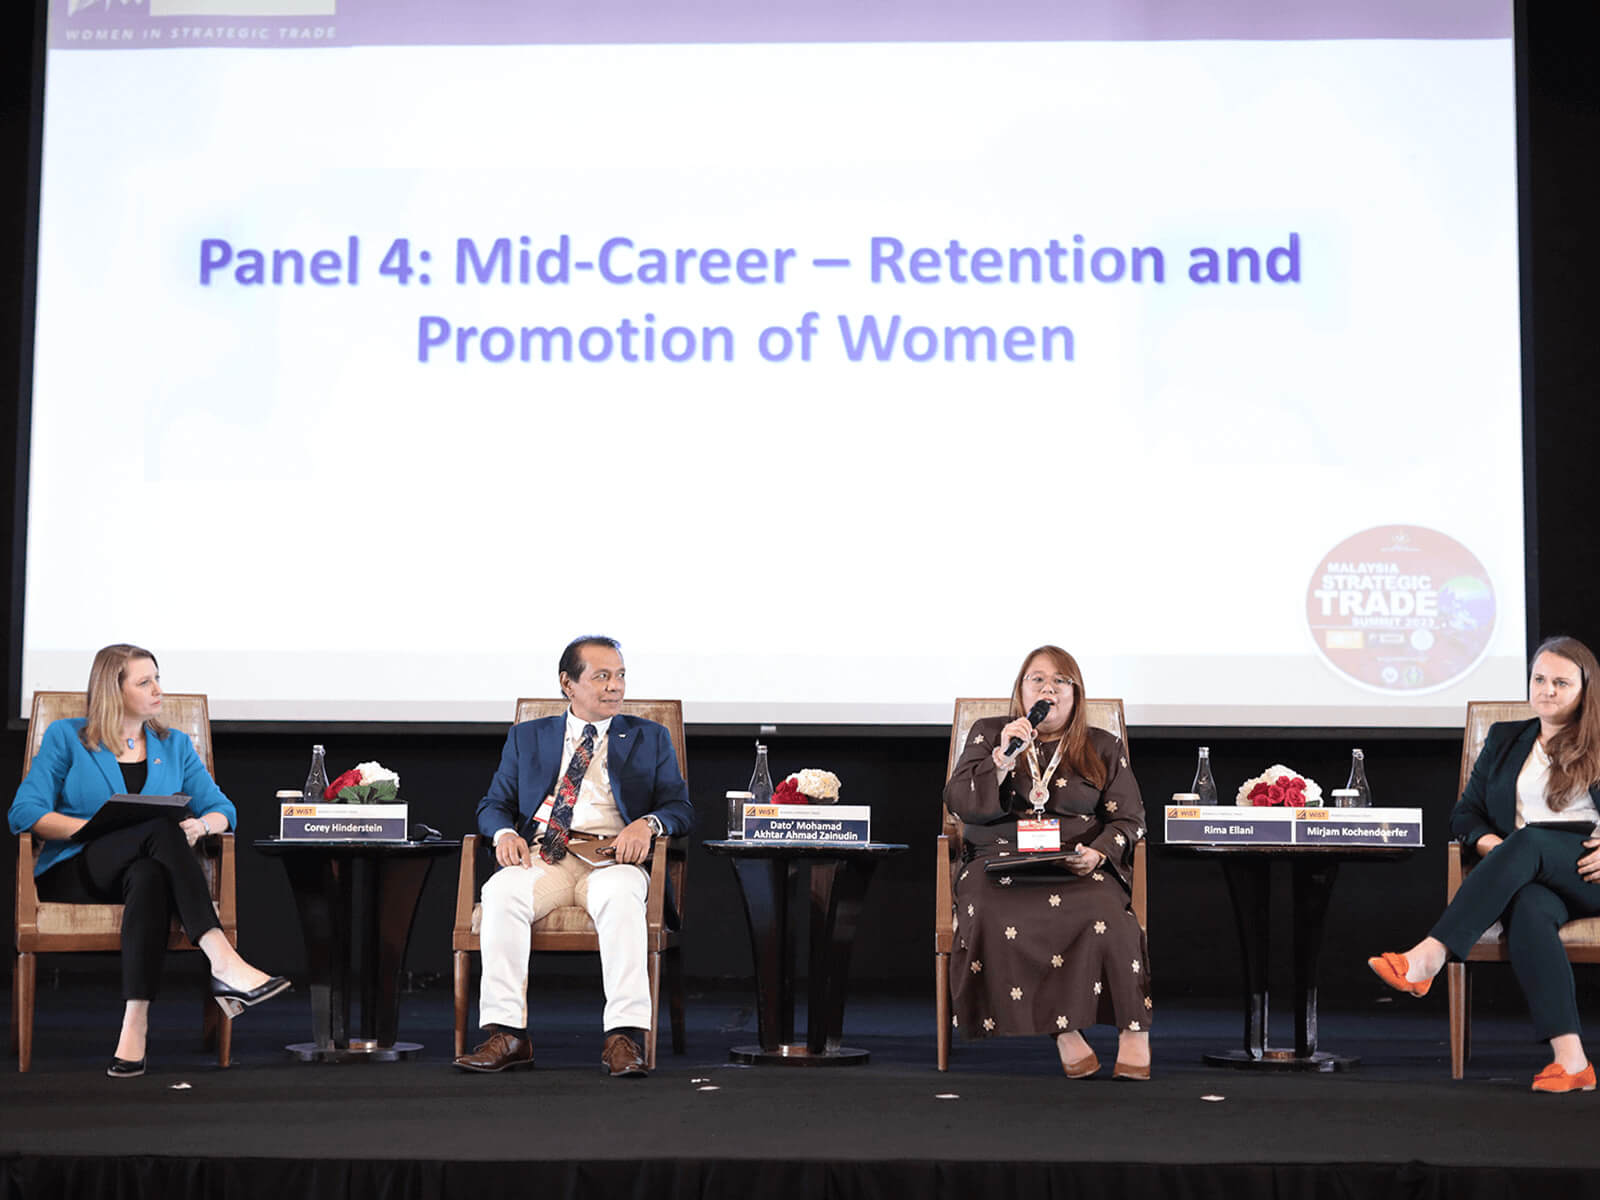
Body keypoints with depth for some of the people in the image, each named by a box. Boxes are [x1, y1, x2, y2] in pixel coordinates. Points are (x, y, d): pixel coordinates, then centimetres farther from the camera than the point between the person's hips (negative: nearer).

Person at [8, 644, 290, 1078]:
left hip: (141, 868, 3)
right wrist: (101, 827, -15)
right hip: (74, 874, -3)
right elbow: (25, 813, -2)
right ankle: (224, 963, -49)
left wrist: (200, 824, -12)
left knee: (149, 876, -39)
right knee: (160, 828, -35)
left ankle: (135, 1022, -51)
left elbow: (222, 809, 14)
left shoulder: (175, 745, 19)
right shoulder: (65, 737, 9)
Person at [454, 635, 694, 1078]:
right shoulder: (526, 737, 23)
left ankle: (624, 1036, -42)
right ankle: (507, 1034, -32)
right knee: (501, 893, -33)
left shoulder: (651, 738, 20)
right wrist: (505, 833, -6)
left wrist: (647, 824, -13)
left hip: (612, 859, -1)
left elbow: (679, 808, 11)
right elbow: (493, 804, 18)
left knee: (620, 897, -37)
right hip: (542, 856, 1)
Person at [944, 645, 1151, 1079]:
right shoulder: (988, 733, 17)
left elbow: (1128, 819, 12)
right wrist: (1003, 757, -6)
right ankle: (1064, 1031, -33)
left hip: (1078, 864, 0)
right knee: (997, 917, -35)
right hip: (1000, 860, 0)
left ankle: (1135, 1031, -31)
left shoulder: (1104, 749, 18)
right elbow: (958, 803, 6)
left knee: (1103, 913, -35)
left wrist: (1098, 853, -8)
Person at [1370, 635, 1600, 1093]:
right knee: (1526, 908, -37)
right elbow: (1465, 813, 19)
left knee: (1529, 840, -35)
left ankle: (1429, 955, -45)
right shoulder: (1505, 739, 25)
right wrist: (1489, 843, -3)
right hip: (1530, 877, 2)